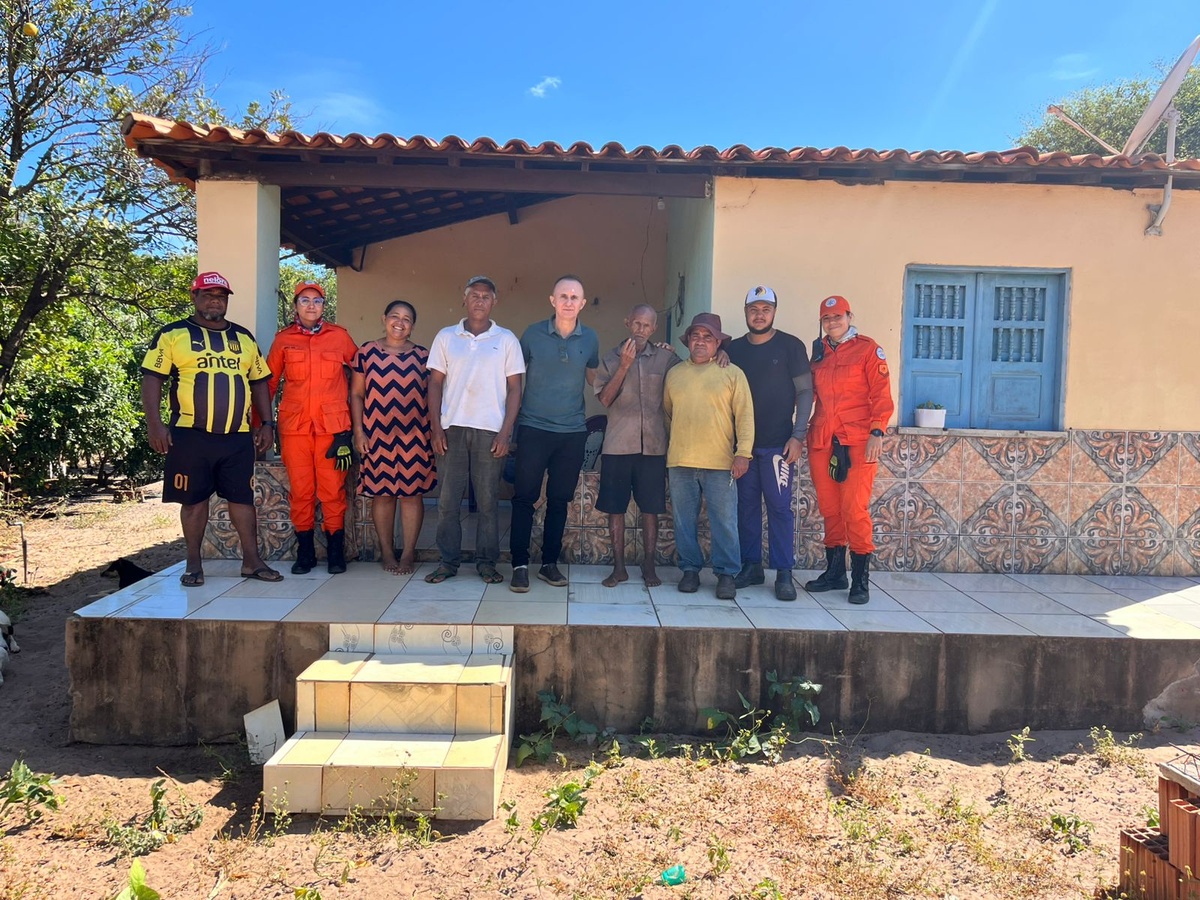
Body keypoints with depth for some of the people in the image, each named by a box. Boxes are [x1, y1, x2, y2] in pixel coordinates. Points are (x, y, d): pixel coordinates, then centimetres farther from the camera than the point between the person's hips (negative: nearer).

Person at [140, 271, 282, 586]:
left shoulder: (244, 337, 14)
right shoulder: (173, 334, 2)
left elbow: (259, 382, 17)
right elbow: (152, 379, -3)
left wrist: (267, 423, 9)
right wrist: (155, 423, -13)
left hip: (238, 436, 3)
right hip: (191, 435, -3)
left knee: (243, 497, 5)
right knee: (194, 499, 5)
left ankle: (252, 560, 13)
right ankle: (193, 563, 17)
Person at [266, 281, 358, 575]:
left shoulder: (339, 336, 7)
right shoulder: (283, 339, 9)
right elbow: (269, 382, 13)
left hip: (332, 425, -1)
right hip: (294, 425, 1)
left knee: (333, 489, -1)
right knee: (300, 489, 3)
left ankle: (336, 552, 9)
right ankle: (304, 552, 15)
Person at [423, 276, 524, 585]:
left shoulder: (507, 340, 6)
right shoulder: (446, 337, 9)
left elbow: (514, 388, 3)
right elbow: (435, 383, 8)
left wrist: (506, 431, -6)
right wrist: (435, 427, -1)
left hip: (490, 431, -1)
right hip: (452, 429, 1)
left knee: (487, 501, 3)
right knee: (448, 499, 3)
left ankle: (487, 562, 13)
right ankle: (448, 561, 12)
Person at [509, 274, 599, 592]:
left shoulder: (590, 338, 3)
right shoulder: (532, 334, -2)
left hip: (573, 432, 2)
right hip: (533, 428, -2)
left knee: (559, 500, 9)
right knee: (525, 497, -2)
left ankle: (549, 563, 21)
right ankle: (520, 564, 7)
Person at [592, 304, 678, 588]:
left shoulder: (665, 358, 5)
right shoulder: (611, 358, 5)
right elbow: (605, 398, -5)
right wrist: (624, 365, -11)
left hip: (653, 445, 0)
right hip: (617, 445, 0)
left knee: (650, 508, 6)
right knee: (615, 508, 4)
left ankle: (649, 565, 19)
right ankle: (619, 567, 15)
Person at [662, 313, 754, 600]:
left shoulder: (732, 374, 3)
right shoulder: (674, 374, 12)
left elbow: (744, 415, -2)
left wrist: (743, 452, -11)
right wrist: (669, 450, 12)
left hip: (720, 462, -3)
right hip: (679, 462, 3)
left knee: (724, 521, 0)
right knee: (684, 520, 9)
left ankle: (726, 573, 11)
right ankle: (690, 569, 21)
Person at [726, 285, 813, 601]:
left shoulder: (791, 346, 0)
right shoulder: (734, 348, 10)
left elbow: (805, 392, -3)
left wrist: (798, 436, -9)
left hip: (777, 444, -3)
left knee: (780, 507, -3)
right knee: (747, 506, 8)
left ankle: (784, 573, 3)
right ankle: (751, 566, 17)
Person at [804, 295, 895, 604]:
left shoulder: (867, 349, 0)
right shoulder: (819, 352, 14)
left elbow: (882, 395, -5)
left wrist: (877, 432, -14)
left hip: (857, 442, -5)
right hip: (821, 442, 5)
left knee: (855, 509, -6)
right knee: (829, 509, 9)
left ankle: (861, 579, 4)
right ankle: (834, 572, 21)